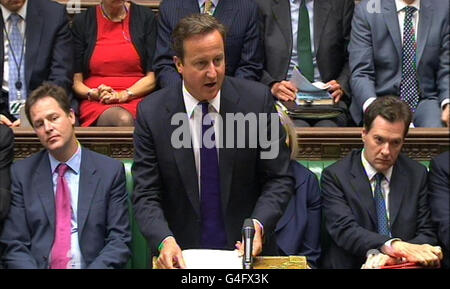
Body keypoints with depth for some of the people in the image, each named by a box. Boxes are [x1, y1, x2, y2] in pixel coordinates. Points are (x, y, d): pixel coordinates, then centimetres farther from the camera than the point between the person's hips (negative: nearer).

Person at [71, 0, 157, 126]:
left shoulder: (146, 17, 9)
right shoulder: (82, 21, 9)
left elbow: (152, 77, 4)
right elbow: (76, 80, 7)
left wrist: (123, 95, -10)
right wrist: (94, 94, -13)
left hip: (136, 98, 1)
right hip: (95, 102, 0)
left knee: (125, 120, -36)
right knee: (123, 120, -35)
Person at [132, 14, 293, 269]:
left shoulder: (257, 100, -2)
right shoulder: (152, 113, -2)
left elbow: (279, 179, 3)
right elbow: (146, 195, -2)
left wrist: (258, 224, -13)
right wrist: (165, 241, -19)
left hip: (244, 247, 0)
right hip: (181, 254, 0)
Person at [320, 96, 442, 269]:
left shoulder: (417, 175, 8)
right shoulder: (335, 176, -2)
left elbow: (426, 233, 4)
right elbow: (345, 230, -14)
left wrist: (395, 257, -16)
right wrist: (395, 246, -29)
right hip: (352, 265, -2)